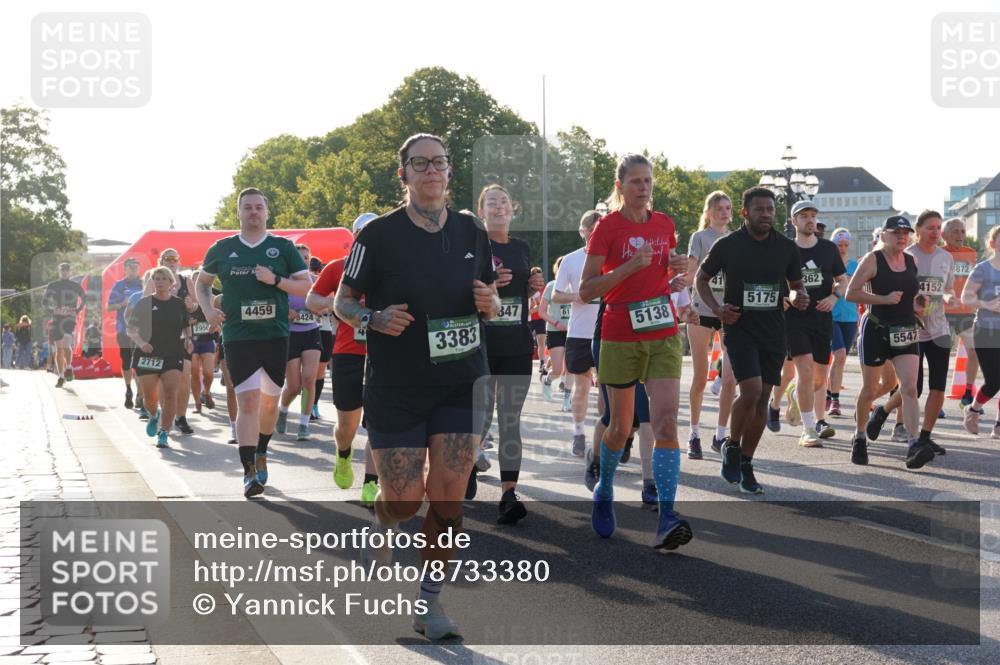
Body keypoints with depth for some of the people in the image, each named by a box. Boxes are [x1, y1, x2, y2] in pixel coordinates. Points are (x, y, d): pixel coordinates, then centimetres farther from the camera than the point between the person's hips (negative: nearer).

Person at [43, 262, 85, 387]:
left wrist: (77, 311, 5)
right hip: (56, 319, 2)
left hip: (70, 319, -2)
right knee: (59, 349, 1)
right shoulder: (52, 286, 9)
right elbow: (45, 300, 14)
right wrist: (50, 312, -1)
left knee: (66, 345, -22)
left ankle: (68, 367, 2)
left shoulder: (75, 286, 7)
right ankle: (61, 377, 6)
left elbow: (84, 298, 17)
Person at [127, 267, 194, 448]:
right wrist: (141, 342, -16)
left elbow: (186, 327, 20)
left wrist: (187, 338, -1)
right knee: (149, 397, 6)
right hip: (147, 356, 0)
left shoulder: (179, 304, 7)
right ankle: (154, 415, 41)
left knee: (170, 394, -15)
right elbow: (131, 329, 1)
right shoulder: (144, 303, 1)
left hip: (173, 355, 0)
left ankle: (163, 434, -9)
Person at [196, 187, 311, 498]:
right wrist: (207, 309, 4)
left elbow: (306, 286, 3)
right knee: (247, 401, -12)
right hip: (237, 336, -1)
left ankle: (261, 453, 36)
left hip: (276, 335, 1)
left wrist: (276, 280, -13)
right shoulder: (222, 249, 8)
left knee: (269, 401, 12)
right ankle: (249, 472, -12)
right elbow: (201, 282, 22)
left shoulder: (283, 247, 5)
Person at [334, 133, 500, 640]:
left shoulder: (471, 232, 5)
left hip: (462, 383, 3)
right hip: (395, 385, -3)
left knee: (448, 496, -2)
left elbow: (490, 305, 16)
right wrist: (374, 318, -21)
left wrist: (489, 303, -8)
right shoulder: (379, 234, -7)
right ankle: (381, 527, 37)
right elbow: (343, 302, 0)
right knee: (404, 499, -1)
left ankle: (429, 601, 12)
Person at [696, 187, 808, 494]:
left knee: (762, 399, 5)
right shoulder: (728, 245, -4)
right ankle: (732, 446, 7)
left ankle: (745, 465, 19)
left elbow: (796, 284, 16)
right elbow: (701, 278, 8)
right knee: (751, 391, -19)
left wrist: (799, 297, -8)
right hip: (739, 328, -4)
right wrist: (715, 308, -8)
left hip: (773, 331, 4)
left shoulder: (787, 247, 4)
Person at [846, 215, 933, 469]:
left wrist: (915, 305, 7)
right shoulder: (872, 260, -7)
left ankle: (914, 445, -20)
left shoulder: (911, 261, 10)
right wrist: (884, 299, -18)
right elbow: (851, 293, -12)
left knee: (910, 388, -11)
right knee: (868, 390, 8)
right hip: (876, 331, -4)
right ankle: (860, 438, 29)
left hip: (906, 333, 4)